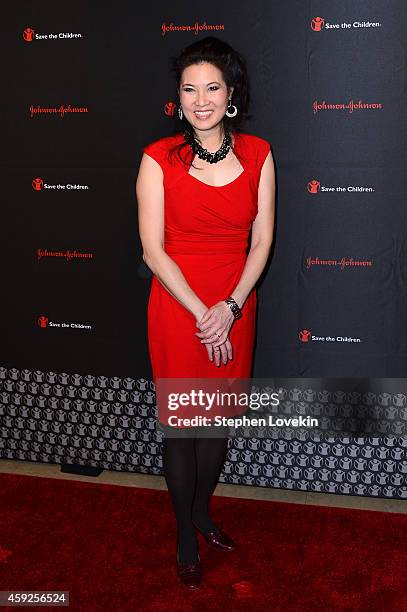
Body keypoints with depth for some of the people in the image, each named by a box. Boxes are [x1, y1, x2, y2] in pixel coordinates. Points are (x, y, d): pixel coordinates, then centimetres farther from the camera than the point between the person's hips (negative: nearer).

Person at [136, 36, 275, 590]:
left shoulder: (257, 153, 0)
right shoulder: (159, 159, -9)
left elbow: (262, 239, 0)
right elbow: (153, 249, -10)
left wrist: (230, 307, -12)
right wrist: (202, 315, -14)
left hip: (236, 305, 3)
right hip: (177, 306, -3)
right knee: (182, 423, 8)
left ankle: (202, 511, 42)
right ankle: (185, 535, 30)